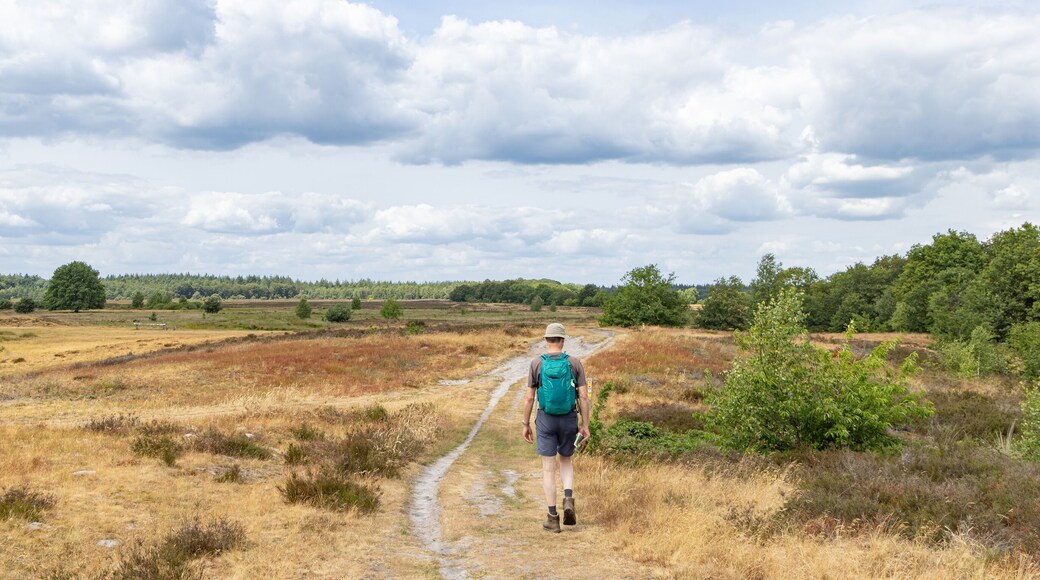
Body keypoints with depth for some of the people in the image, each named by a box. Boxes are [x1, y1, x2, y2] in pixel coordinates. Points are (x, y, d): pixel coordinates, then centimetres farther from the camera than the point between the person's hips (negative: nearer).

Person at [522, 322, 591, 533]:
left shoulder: (536, 364, -5)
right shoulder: (575, 363, -3)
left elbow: (529, 398, -5)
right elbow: (583, 396, -5)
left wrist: (526, 425, 5)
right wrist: (585, 425, 2)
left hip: (545, 420, -1)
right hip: (569, 420, 1)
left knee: (548, 469, 4)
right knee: (566, 462, 22)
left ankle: (553, 518, 3)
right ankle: (568, 500, -2)